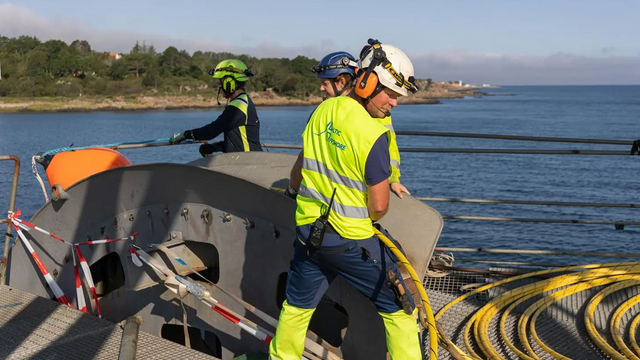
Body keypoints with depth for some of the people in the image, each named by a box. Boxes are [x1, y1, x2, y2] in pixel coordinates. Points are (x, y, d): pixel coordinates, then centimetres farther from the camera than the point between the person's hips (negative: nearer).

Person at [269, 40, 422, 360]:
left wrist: (294, 186, 34)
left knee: (297, 304, 24)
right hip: (352, 240, -6)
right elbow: (379, 207, -17)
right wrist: (367, 217, 6)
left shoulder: (322, 110, 0)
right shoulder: (373, 134, -20)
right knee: (398, 308, 9)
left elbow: (300, 167, 14)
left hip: (308, 229, 7)